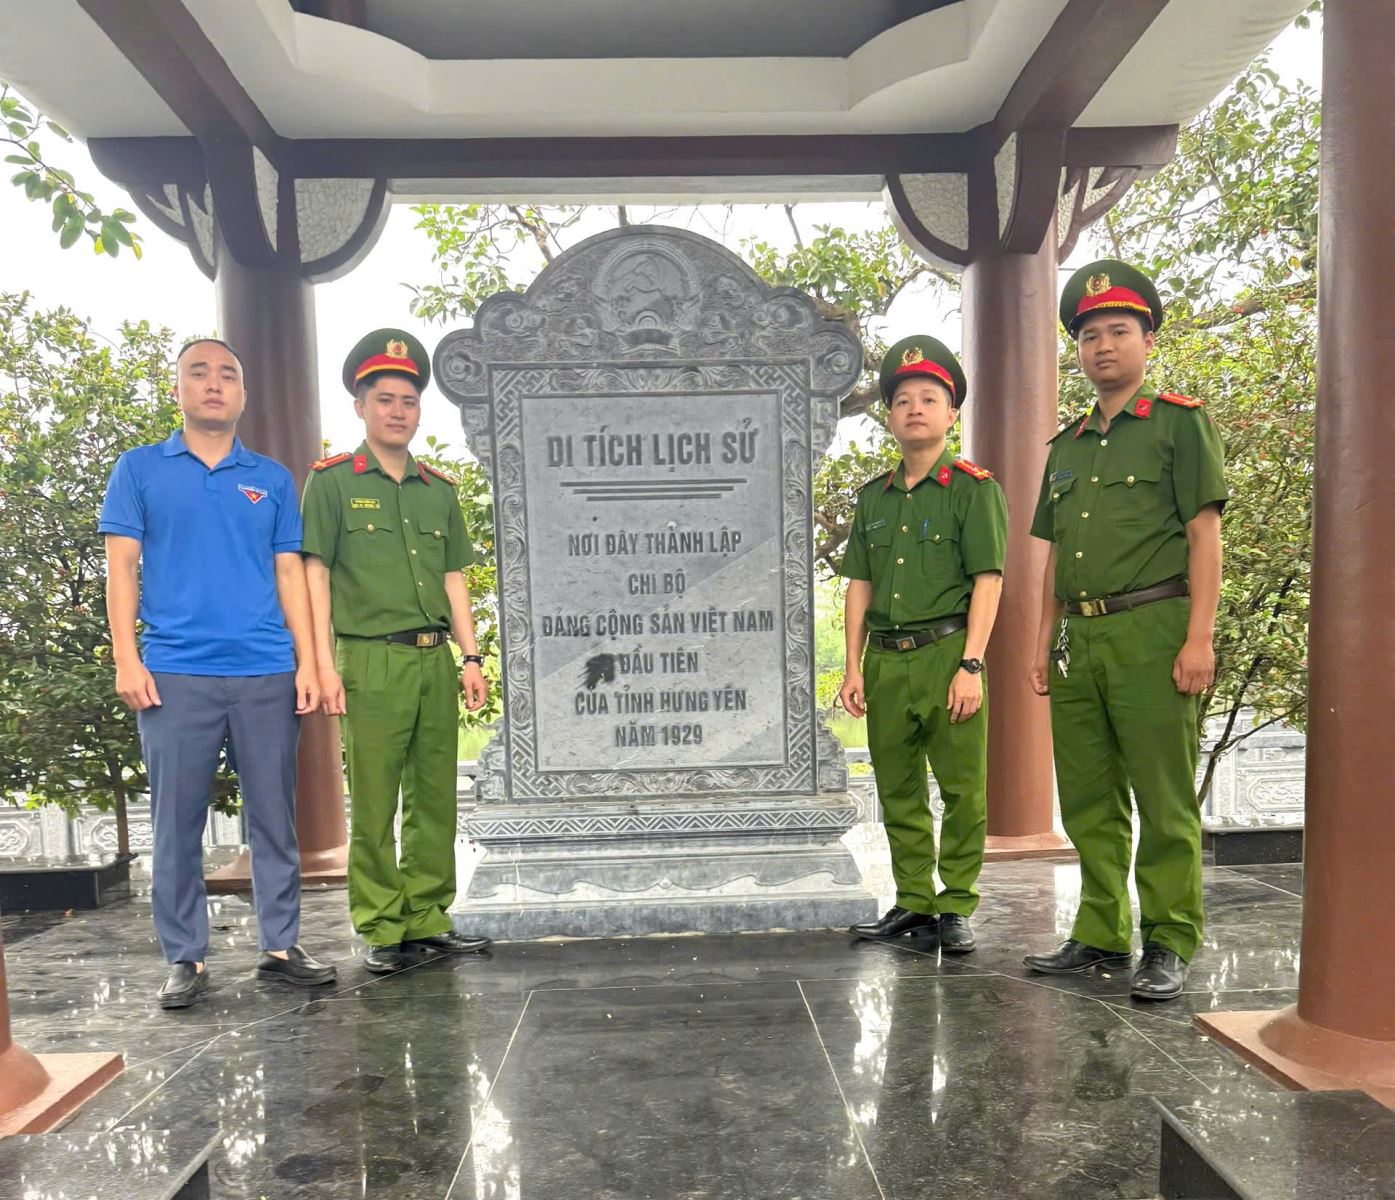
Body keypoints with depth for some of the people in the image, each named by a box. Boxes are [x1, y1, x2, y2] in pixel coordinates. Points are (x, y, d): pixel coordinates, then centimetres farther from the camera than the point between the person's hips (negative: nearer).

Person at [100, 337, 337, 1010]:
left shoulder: (272, 480, 13)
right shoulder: (140, 469, 9)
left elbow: (289, 574, 10)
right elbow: (122, 567, 4)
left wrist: (307, 662, 2)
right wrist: (127, 659, -6)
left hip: (267, 675, 2)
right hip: (175, 674, -1)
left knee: (274, 819, 6)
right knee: (177, 821, 5)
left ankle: (280, 947, 17)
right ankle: (185, 959, 17)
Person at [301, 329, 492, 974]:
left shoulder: (439, 489, 15)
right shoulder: (332, 481, 2)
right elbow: (315, 574, -2)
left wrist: (471, 658, 9)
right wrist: (324, 664, -9)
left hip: (436, 660, 5)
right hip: (371, 661, -4)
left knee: (435, 798, 8)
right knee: (372, 804, 1)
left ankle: (427, 920, 20)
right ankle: (380, 930, 13)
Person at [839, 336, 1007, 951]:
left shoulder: (974, 488, 0)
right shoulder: (873, 497, 14)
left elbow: (988, 581, -6)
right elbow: (860, 585, 13)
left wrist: (971, 666, -14)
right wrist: (854, 666, 7)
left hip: (947, 655, -5)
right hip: (886, 661, 5)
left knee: (963, 789, 1)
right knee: (898, 790, 11)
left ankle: (958, 907, 15)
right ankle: (914, 902, 24)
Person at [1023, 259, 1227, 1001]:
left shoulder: (1181, 422, 3)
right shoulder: (1066, 446, 19)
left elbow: (1204, 534, -5)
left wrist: (1199, 638, -13)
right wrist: (1044, 644, 14)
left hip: (1151, 631, -6)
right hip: (1079, 640, 6)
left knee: (1164, 801, -1)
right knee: (1088, 801, 10)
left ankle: (1170, 944, 11)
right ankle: (1100, 936, 22)